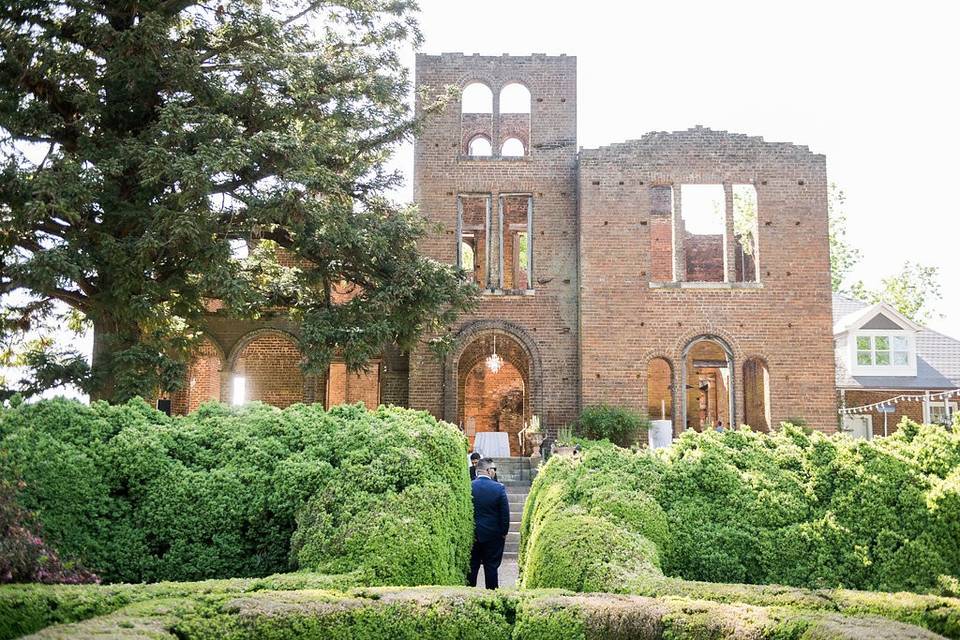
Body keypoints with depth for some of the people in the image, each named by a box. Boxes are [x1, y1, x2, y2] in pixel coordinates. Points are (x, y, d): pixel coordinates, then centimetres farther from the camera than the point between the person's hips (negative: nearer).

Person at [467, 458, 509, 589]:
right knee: (491, 567, 6)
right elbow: (505, 513, -8)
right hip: (493, 536, -1)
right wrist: (504, 533, 4)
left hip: (472, 534, 2)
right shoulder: (499, 488, -12)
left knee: (471, 567, 10)